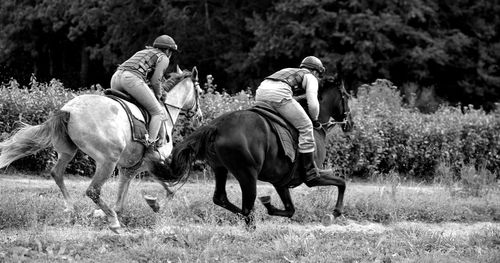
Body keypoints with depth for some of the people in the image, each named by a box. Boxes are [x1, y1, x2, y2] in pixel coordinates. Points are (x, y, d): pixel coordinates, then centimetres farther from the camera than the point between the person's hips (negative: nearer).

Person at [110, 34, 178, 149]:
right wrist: (158, 96, 19)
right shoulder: (163, 58, 13)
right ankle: (150, 143, -15)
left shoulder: (144, 52, 36)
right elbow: (155, 81, 2)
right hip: (132, 79, -8)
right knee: (158, 112, -1)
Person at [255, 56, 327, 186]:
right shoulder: (310, 77, 17)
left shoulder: (290, 72, 39)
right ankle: (310, 171, -2)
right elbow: (313, 104, 4)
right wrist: (315, 119, 21)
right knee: (305, 126, 1)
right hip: (278, 94, -8)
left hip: (260, 92, 8)